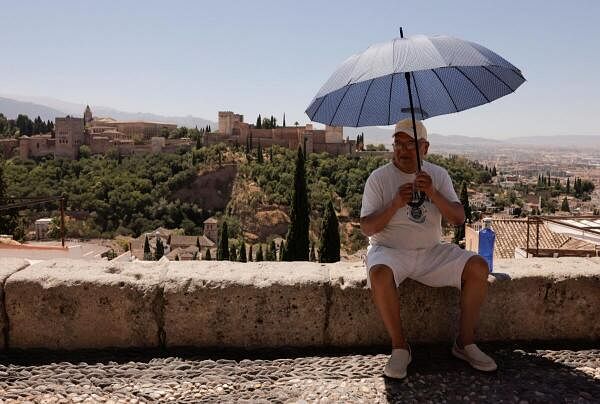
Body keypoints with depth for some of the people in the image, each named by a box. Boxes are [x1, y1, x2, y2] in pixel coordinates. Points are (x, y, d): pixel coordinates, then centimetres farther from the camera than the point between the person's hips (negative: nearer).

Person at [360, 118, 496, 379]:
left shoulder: (438, 174, 4)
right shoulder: (379, 177, -5)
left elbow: (458, 219, -6)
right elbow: (366, 228, -10)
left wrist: (432, 193, -22)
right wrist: (395, 205, -26)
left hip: (431, 251, 4)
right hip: (390, 251, -3)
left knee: (478, 267, -15)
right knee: (379, 274, -35)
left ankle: (465, 342, 1)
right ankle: (399, 346, -14)